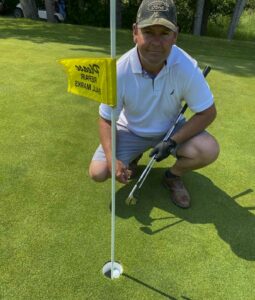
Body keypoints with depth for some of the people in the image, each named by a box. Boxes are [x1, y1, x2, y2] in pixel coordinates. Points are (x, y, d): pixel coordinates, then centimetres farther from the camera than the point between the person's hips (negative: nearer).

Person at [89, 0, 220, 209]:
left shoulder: (187, 67, -26)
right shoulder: (120, 72, -24)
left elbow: (208, 112, -17)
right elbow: (106, 119, -14)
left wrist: (172, 142, -27)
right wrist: (112, 159, -28)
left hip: (171, 129, 0)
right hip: (131, 131, 1)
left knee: (208, 150, -26)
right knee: (98, 172, -13)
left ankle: (173, 176, 7)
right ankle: (134, 156, 20)